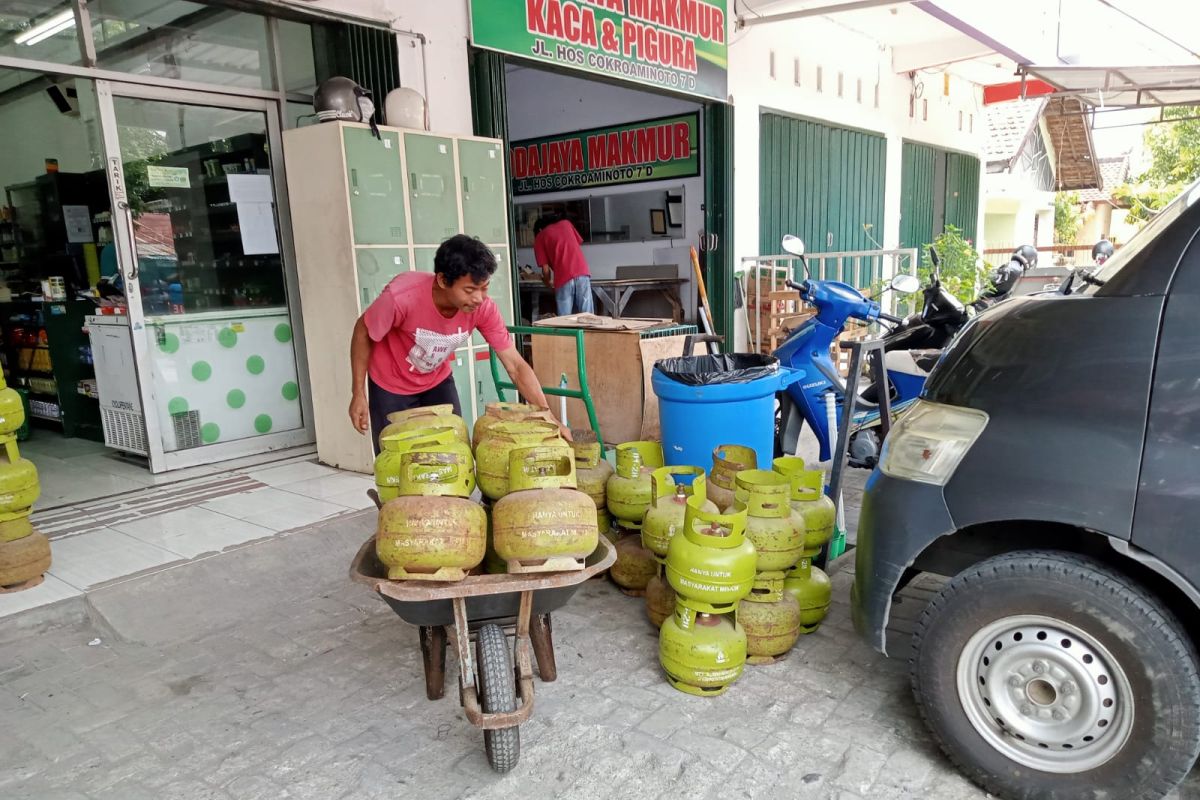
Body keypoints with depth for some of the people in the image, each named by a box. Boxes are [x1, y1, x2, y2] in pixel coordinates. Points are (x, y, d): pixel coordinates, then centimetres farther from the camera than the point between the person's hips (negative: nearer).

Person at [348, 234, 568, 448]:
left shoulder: (484, 307, -26)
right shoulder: (401, 296, -36)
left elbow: (516, 365, -20)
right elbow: (363, 332, -16)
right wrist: (359, 394, -14)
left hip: (438, 382, 3)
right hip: (391, 387, -3)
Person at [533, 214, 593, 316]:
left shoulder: (540, 238, 11)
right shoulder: (566, 223, 20)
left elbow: (545, 269, 5)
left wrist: (547, 282, 25)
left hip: (563, 279, -3)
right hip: (582, 274, 3)